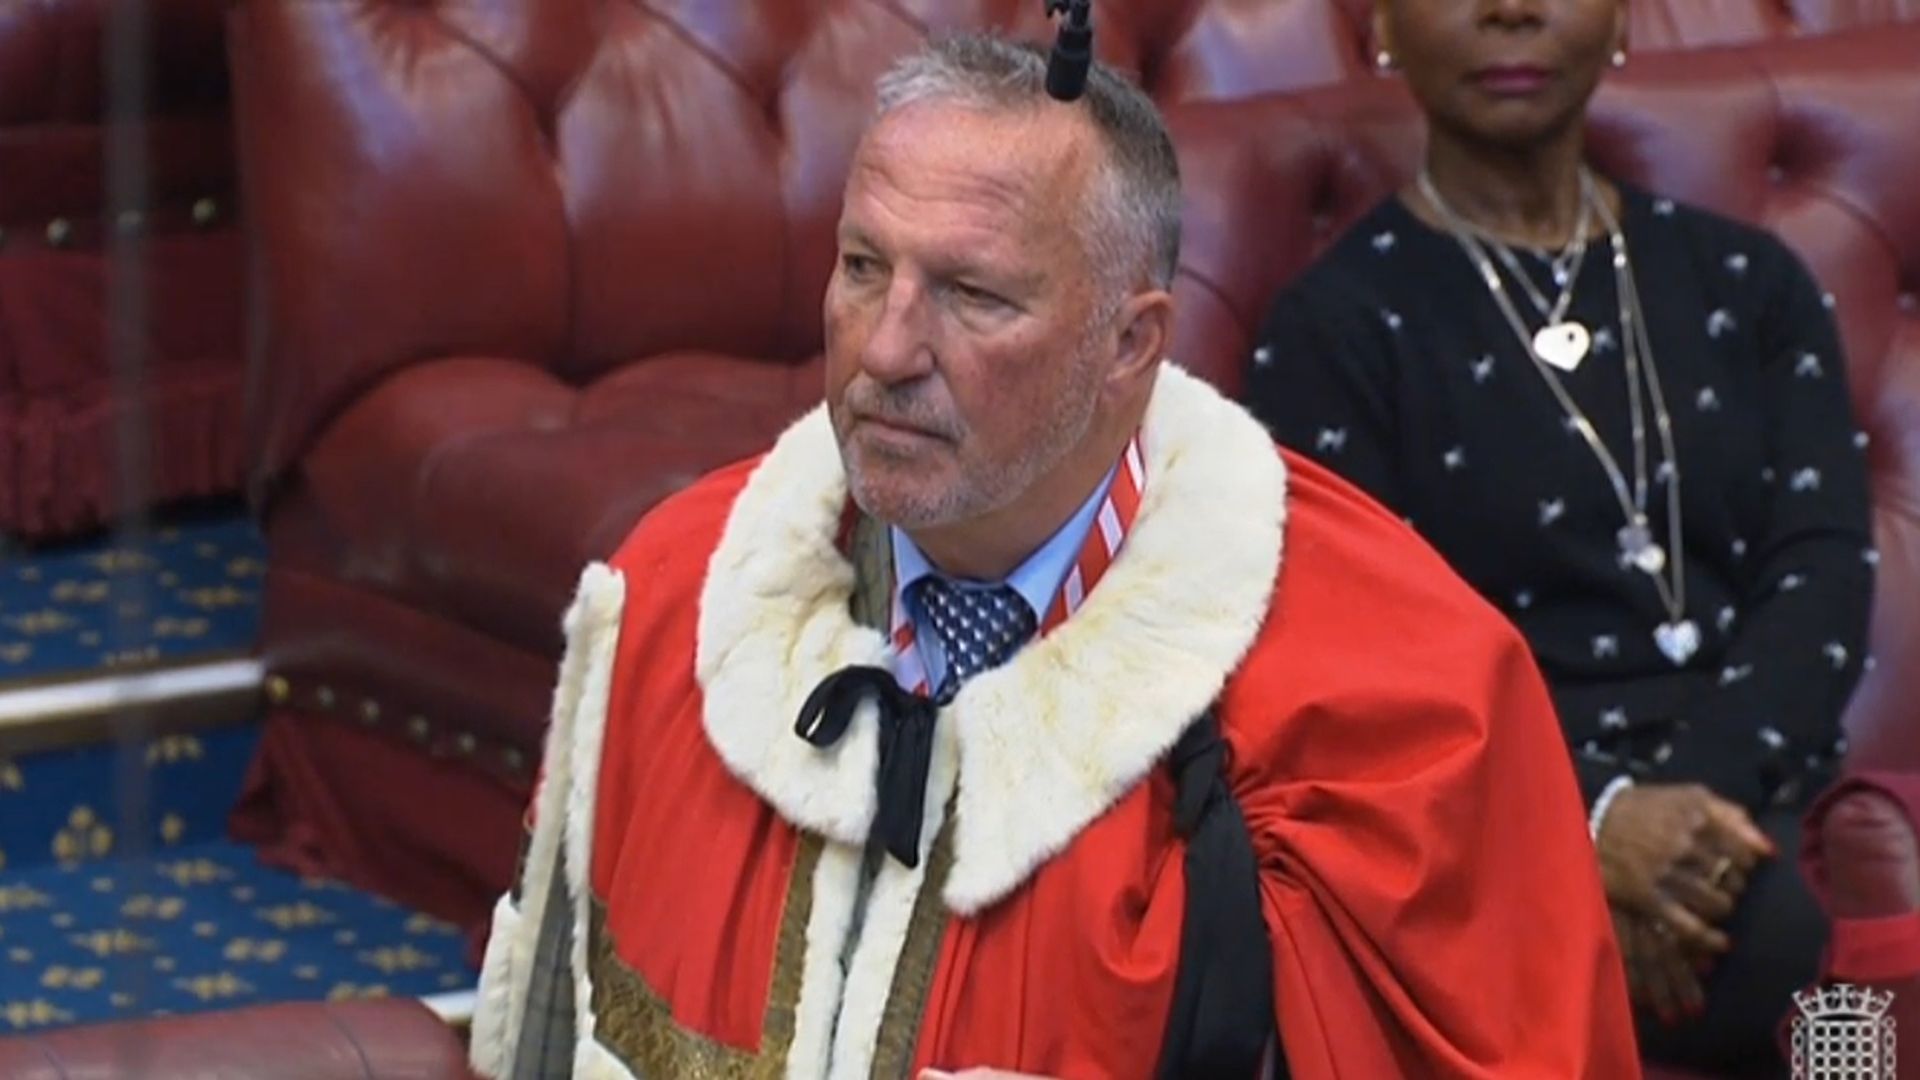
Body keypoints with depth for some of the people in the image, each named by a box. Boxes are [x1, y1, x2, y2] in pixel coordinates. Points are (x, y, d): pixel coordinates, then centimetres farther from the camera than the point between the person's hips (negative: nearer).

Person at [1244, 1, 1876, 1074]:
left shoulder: (1750, 283, 17)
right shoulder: (1336, 325, 6)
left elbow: (1824, 570, 4)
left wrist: (1703, 799, -16)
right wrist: (1595, 820, -21)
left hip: (1762, 801, 3)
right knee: (1788, 939, -35)